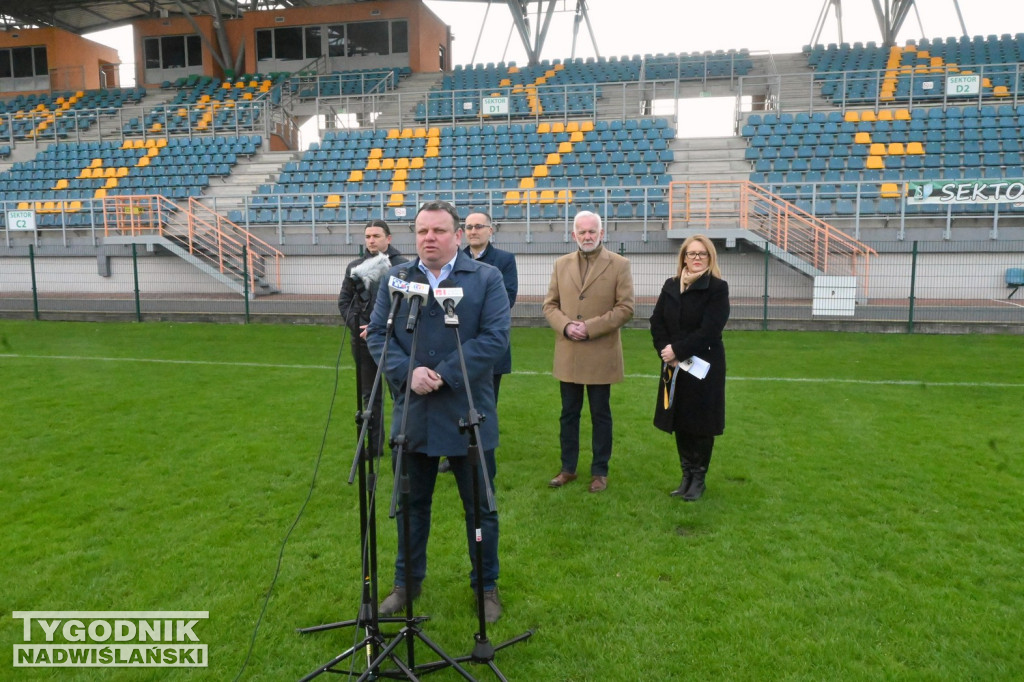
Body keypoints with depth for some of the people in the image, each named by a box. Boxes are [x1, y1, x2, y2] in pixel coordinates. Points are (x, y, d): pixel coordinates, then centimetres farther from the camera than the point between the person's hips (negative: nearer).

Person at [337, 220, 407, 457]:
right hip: (363, 339, 5)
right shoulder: (355, 267, 10)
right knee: (369, 395, 12)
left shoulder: (401, 266, -6)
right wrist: (356, 325, -3)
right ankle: (375, 445, 23)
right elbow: (343, 300, 11)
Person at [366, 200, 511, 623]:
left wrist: (444, 375, -18)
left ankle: (486, 586, 31)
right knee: (411, 504, 17)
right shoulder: (396, 280, 6)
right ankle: (407, 582, 37)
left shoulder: (486, 278, -4)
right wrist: (407, 372, -16)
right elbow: (377, 334, 2)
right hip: (413, 415, 3)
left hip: (468, 416, -2)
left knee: (480, 507, 11)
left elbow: (495, 337, -12)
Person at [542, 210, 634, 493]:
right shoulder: (562, 264, 9)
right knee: (568, 414, 12)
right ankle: (568, 468, 25)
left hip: (601, 354, -3)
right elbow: (550, 304, 9)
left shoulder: (619, 265, -2)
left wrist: (590, 327, -16)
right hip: (568, 354, 3)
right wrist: (565, 326, -11)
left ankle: (600, 471, 20)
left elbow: (625, 308, -7)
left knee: (600, 415, 8)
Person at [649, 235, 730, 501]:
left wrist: (678, 350, -18)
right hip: (674, 367, 5)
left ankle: (698, 479, 18)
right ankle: (687, 476, 24)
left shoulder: (718, 288, -7)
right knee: (680, 422, 10)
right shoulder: (670, 286, 8)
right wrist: (666, 352, -11)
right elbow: (657, 322, 4)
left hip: (704, 367, -4)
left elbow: (709, 329, -16)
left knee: (701, 424, 4)